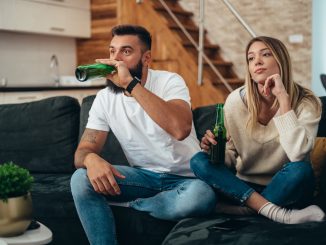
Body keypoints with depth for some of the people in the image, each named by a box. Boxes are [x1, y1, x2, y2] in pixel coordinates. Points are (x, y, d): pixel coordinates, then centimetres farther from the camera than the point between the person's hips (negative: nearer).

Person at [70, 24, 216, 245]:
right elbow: (84, 150, -3)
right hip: (144, 176, 3)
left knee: (202, 196, -37)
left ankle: (128, 205, -11)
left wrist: (130, 83, -36)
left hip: (184, 178, -3)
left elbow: (181, 129, -35)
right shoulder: (105, 98, 0)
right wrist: (91, 159, -30)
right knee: (81, 179, -21)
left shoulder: (169, 81, -15)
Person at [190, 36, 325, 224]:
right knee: (199, 161, -21)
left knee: (300, 170, -34)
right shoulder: (236, 100, -6)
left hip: (285, 190, -3)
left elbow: (297, 154, -30)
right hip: (243, 186, 3)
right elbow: (231, 157, 4)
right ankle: (277, 213, -28)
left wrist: (283, 98, -29)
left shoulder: (306, 102, -12)